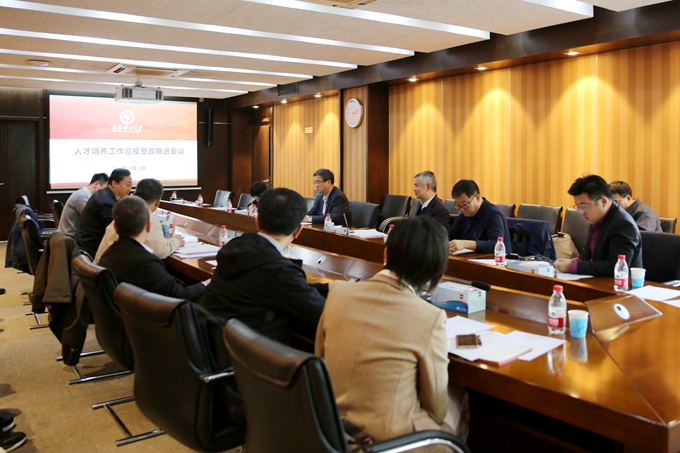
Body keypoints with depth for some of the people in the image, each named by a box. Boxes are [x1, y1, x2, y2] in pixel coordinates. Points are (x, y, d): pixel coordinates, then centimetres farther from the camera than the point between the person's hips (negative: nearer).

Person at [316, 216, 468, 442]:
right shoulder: (430, 318, -20)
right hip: (388, 438, -5)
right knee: (459, 396, 24)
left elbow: (320, 362, 6)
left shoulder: (338, 291, -9)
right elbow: (436, 410, -8)